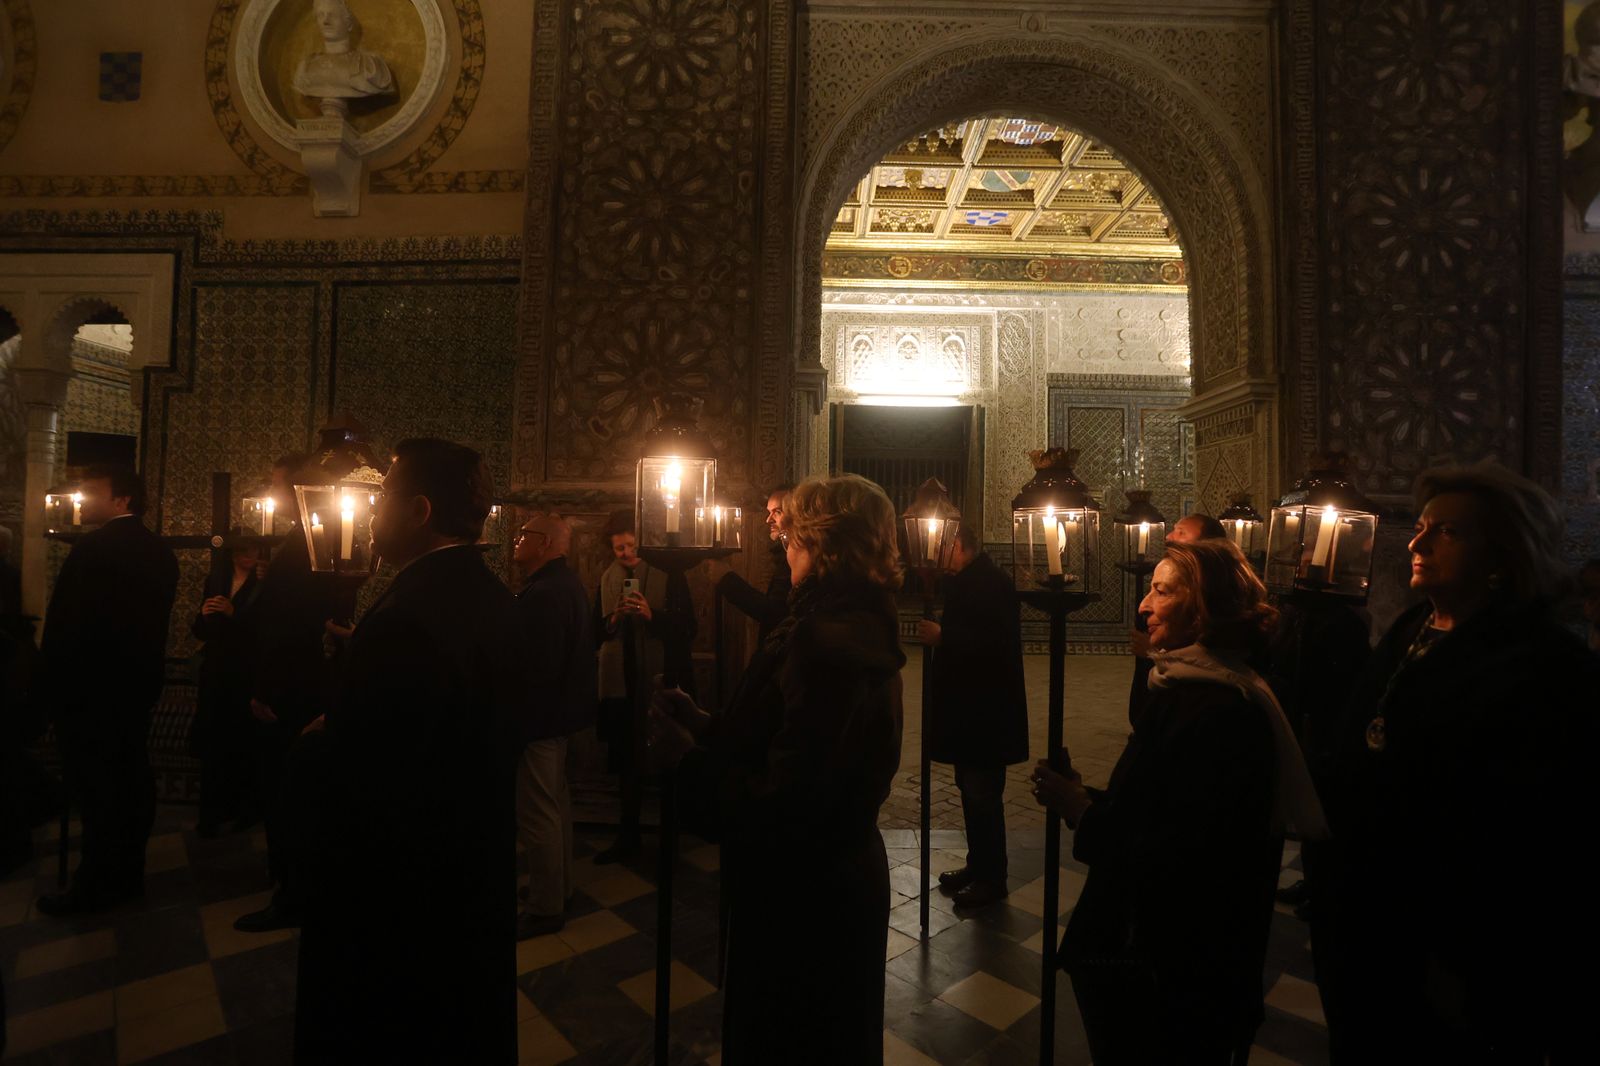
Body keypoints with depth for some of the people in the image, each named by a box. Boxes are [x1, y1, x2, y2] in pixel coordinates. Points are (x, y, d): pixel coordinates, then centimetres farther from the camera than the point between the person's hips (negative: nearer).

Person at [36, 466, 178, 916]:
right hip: (139, 680, 8)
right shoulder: (160, 551, 7)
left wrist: (50, 678, -5)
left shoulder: (94, 547, -17)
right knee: (132, 778, 13)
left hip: (91, 685, -8)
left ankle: (96, 885, 12)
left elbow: (67, 623, -17)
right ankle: (127, 874, 24)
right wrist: (142, 671, 16)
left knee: (94, 787, 2)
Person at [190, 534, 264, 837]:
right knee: (212, 744, 2)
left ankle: (245, 810, 10)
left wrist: (234, 613, -22)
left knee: (243, 746, -2)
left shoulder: (262, 587, -4)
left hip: (246, 678, -4)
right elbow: (200, 632, 15)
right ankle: (212, 813, 11)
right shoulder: (215, 582, 11)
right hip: (215, 676, 4)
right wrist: (203, 614, -5)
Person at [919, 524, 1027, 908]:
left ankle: (992, 877, 16)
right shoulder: (967, 579, 13)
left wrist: (942, 637, -24)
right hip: (968, 704, 10)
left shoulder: (992, 582, -18)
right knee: (972, 789, 18)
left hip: (986, 707, -10)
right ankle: (978, 865, 32)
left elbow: (995, 642, -27)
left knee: (982, 794, 1)